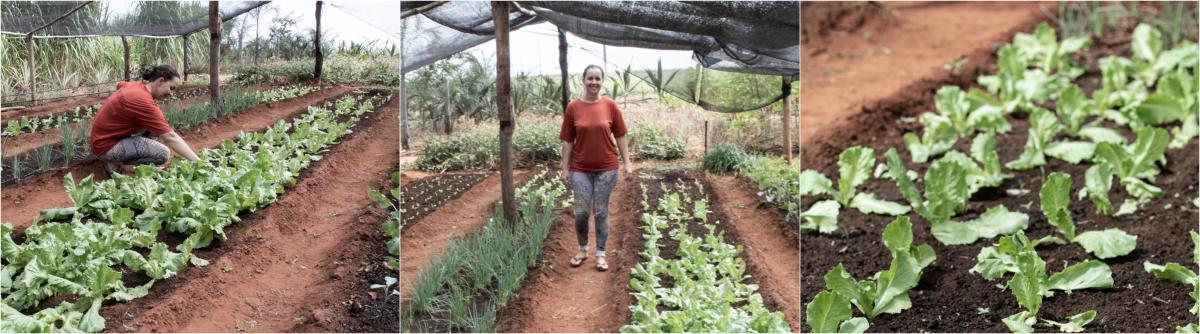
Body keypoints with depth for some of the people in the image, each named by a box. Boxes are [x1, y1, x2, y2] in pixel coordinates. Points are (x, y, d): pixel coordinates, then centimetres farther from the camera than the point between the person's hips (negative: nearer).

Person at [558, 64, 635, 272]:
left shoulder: (610, 106, -2)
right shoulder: (573, 107, -2)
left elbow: (620, 136, 3)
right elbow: (567, 141, 1)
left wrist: (627, 163, -1)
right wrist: (565, 169, -1)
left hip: (606, 168, 0)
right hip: (580, 169, 0)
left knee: (601, 212, 5)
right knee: (581, 212, 0)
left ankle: (600, 255, 17)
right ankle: (582, 250, 23)